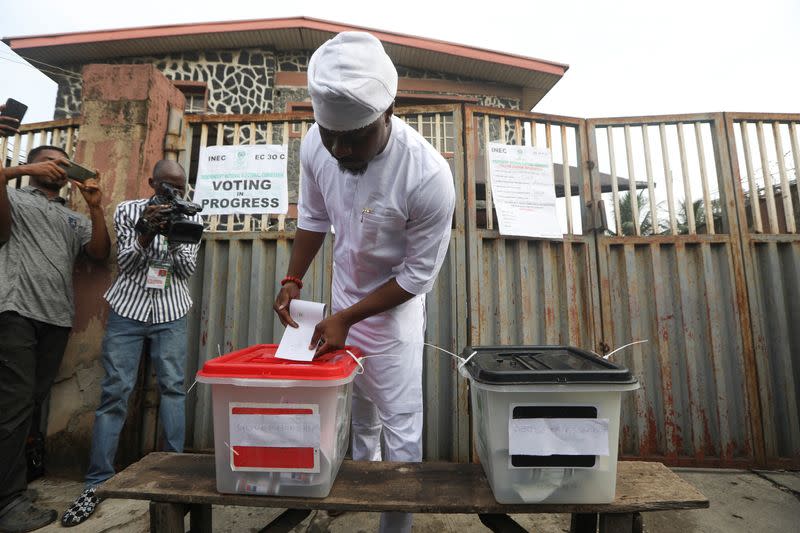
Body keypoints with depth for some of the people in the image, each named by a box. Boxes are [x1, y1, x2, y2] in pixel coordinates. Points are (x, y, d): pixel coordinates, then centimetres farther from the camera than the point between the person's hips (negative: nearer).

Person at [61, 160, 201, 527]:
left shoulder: (190, 218, 2)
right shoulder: (127, 210, 2)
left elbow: (187, 269, -3)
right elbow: (124, 264, -5)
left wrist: (173, 236, -20)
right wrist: (146, 233, -22)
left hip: (171, 313, 0)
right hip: (127, 309, 0)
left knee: (173, 388, -1)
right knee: (115, 391, -1)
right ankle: (96, 483, 11)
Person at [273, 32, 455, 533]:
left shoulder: (428, 175, -31)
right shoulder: (315, 146, -16)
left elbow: (419, 274, -21)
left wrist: (346, 318, -22)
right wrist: (293, 279, -6)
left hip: (396, 306, -5)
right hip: (345, 300, 5)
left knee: (401, 428, 5)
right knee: (359, 413, 25)